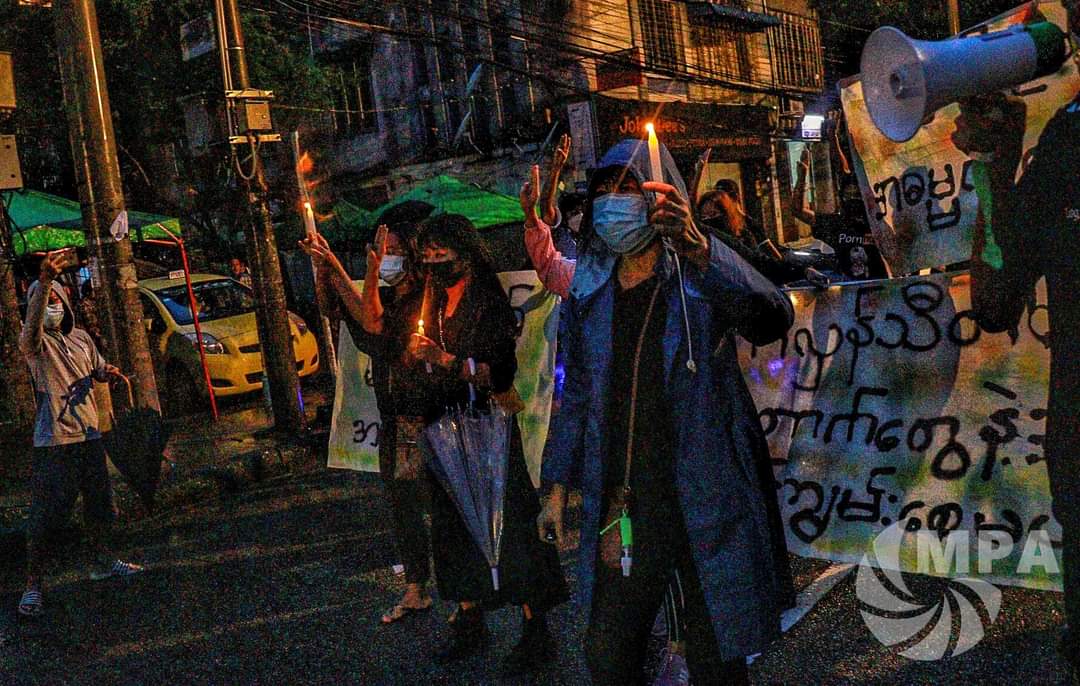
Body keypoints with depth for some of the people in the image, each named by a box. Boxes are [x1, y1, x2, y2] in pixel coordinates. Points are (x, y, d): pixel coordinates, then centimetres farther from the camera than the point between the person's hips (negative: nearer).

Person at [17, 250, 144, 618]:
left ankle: (105, 561, 35)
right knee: (44, 514, -6)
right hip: (54, 441, -6)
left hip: (89, 435, 7)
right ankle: (32, 585, 2)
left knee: (99, 503, 18)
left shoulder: (81, 338, 10)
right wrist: (44, 279, -52)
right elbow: (33, 325, -35)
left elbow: (97, 367, 27)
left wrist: (108, 372, 0)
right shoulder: (35, 343, -10)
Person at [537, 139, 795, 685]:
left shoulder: (701, 280, -7)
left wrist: (698, 251, -42)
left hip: (707, 501, -4)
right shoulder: (589, 294, 8)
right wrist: (556, 486, 13)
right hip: (620, 506, 4)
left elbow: (771, 321, -28)